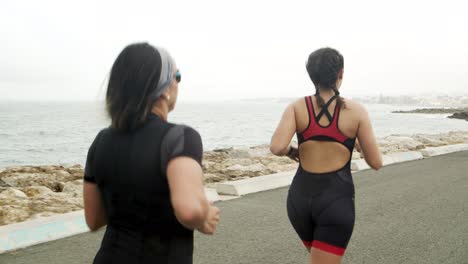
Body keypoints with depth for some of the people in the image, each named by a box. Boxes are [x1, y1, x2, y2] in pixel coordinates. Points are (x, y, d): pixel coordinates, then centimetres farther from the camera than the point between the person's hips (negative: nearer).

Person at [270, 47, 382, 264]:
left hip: (300, 197, 4)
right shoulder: (356, 111, -5)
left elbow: (277, 147, -18)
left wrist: (291, 151, 4)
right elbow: (375, 162, -2)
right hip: (337, 200, -3)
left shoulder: (297, 108, -2)